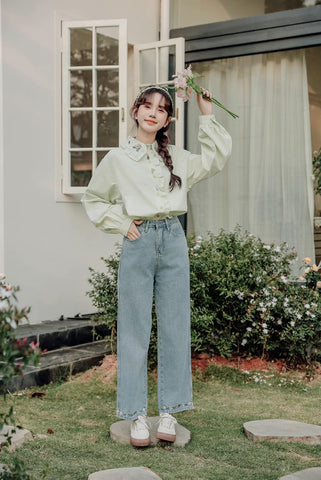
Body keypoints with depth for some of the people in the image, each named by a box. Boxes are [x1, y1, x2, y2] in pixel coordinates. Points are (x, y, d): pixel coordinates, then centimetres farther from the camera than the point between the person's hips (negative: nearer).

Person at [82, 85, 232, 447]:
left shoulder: (177, 158, 13)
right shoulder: (117, 158, 5)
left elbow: (216, 157, 18)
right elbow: (93, 199, 12)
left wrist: (206, 114, 14)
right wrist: (121, 224, -1)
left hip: (173, 241, 3)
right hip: (139, 243, -3)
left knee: (175, 328, 4)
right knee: (135, 331, 0)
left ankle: (169, 412, 15)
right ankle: (137, 416, 10)